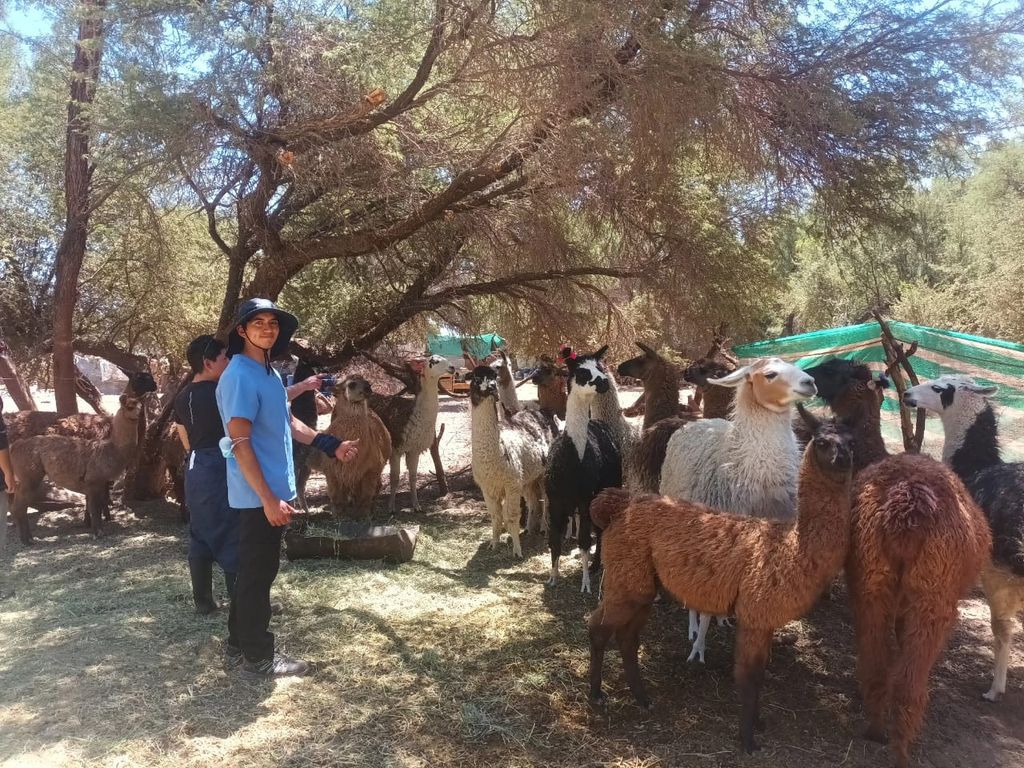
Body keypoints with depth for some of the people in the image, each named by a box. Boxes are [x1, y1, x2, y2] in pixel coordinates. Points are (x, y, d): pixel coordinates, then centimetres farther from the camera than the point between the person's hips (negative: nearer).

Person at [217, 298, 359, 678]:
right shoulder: (240, 376, -18)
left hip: (272, 490, 10)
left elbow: (286, 423, 21)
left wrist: (331, 445, 15)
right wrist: (269, 498, -24)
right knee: (258, 572, 1)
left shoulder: (268, 373, 12)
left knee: (256, 569, 18)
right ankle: (258, 657, 14)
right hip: (260, 494, -10)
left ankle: (241, 641, 32)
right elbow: (240, 443, -22)